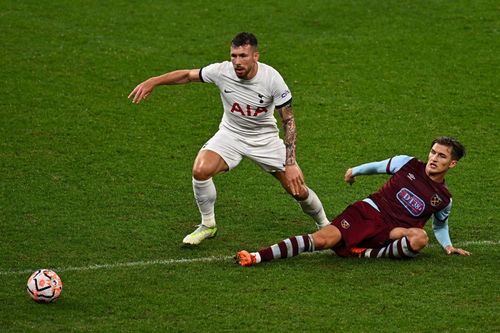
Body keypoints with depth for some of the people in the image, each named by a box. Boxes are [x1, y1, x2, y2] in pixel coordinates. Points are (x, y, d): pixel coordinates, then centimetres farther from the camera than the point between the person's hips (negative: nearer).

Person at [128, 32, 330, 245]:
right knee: (201, 170, -26)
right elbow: (187, 75, -3)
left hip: (265, 138, -1)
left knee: (298, 190, -4)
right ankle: (208, 225, -2)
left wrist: (290, 163, -21)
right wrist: (152, 82, -10)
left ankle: (324, 225, 28)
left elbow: (288, 121, -16)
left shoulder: (272, 79, -23)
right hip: (230, 134, 1)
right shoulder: (222, 71, -21)